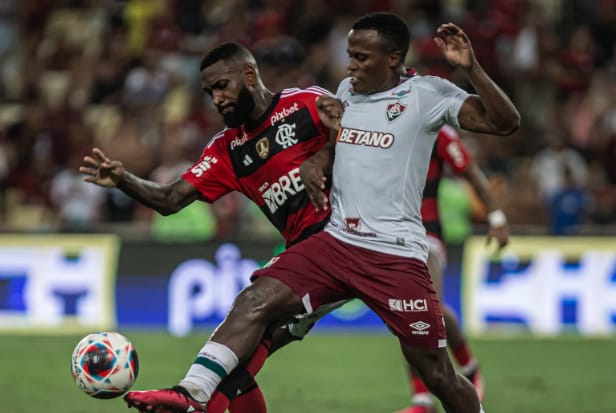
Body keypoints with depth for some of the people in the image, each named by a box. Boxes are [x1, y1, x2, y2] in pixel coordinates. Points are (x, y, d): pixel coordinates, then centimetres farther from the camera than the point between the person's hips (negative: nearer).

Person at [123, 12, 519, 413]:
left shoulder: (427, 93, -5)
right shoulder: (347, 90, 13)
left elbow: (505, 122, -12)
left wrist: (470, 67, -24)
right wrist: (315, 161, 9)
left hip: (397, 256, -5)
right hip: (335, 241, 5)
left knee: (438, 374, -2)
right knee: (255, 301, -15)